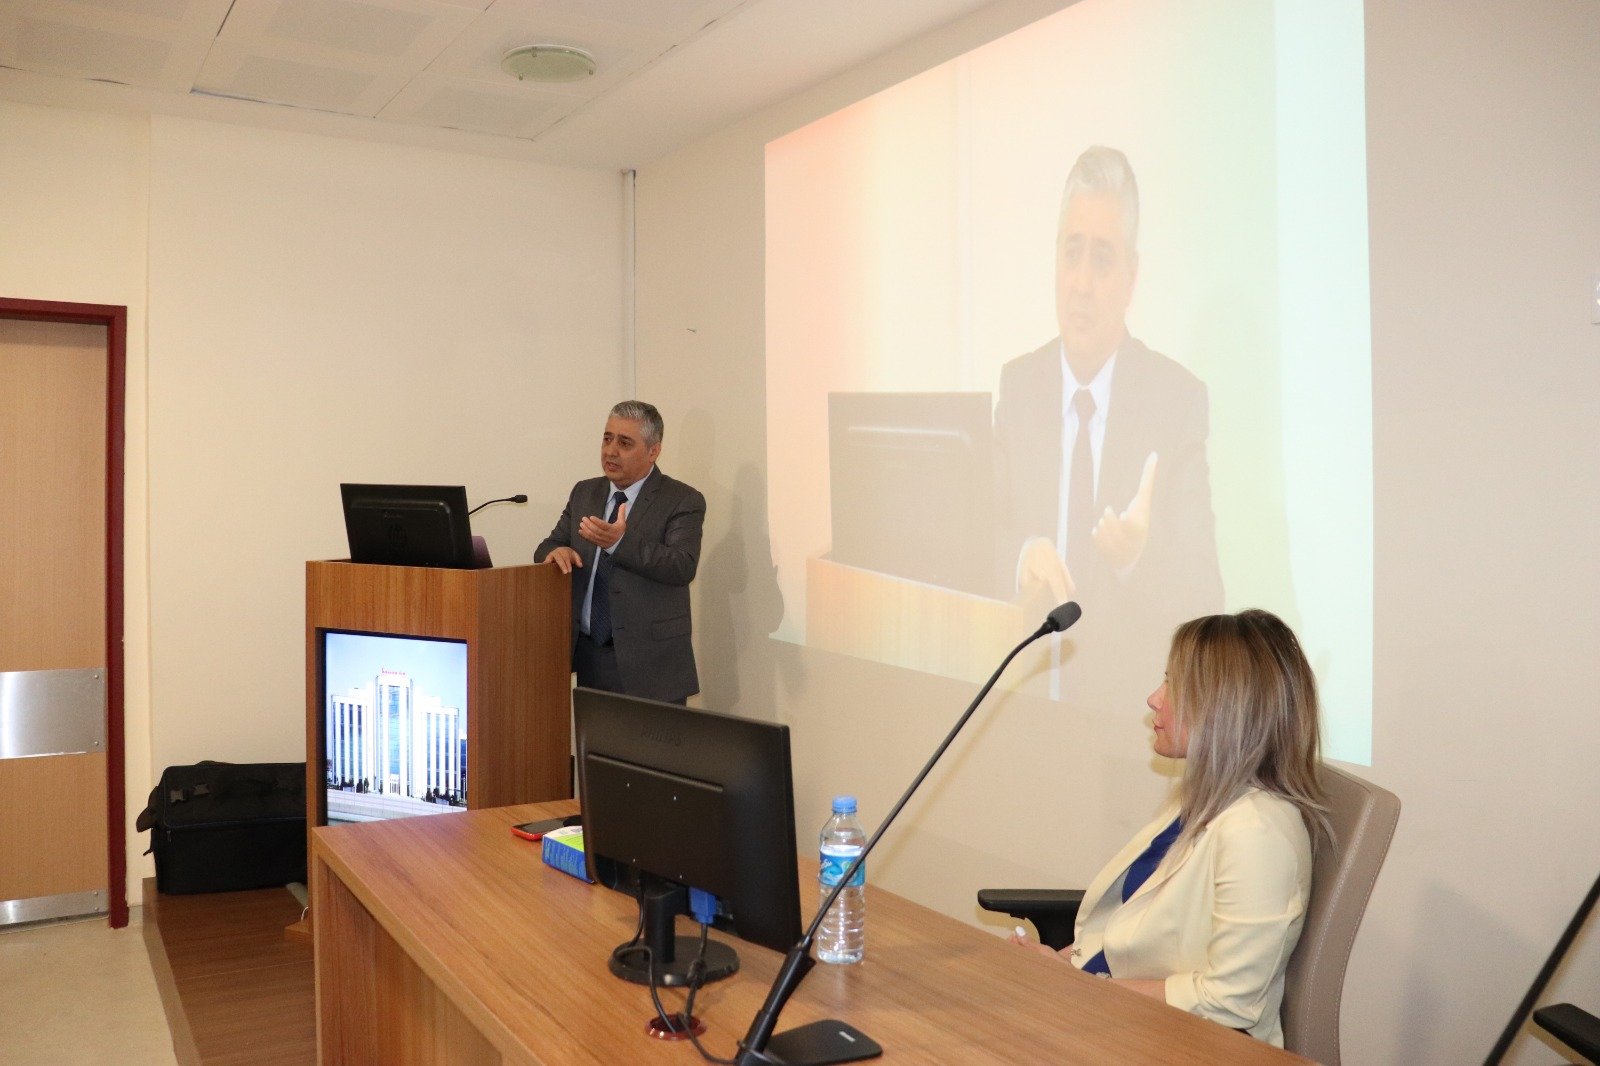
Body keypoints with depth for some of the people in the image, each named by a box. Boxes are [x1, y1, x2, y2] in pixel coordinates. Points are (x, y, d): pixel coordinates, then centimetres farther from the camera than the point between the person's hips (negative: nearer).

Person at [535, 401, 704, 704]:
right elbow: (549, 547, 14)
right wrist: (557, 551, -11)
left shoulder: (683, 501, -7)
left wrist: (619, 543, -32)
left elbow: (683, 567, -20)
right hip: (588, 654, 5)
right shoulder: (584, 493, 12)